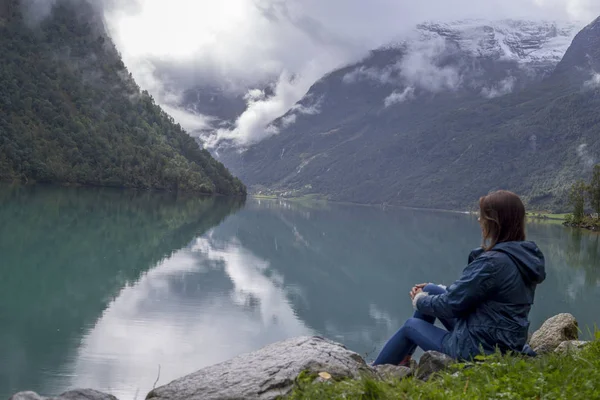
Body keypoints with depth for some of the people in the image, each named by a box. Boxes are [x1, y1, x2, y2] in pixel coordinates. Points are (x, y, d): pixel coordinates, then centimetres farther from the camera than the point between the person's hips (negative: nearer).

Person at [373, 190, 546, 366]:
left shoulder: (493, 262, -26)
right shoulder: (524, 255, 3)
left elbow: (451, 305, -18)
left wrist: (420, 301, 2)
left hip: (477, 350, -8)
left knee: (411, 325, 14)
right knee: (431, 291, 15)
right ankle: (403, 358, 26)